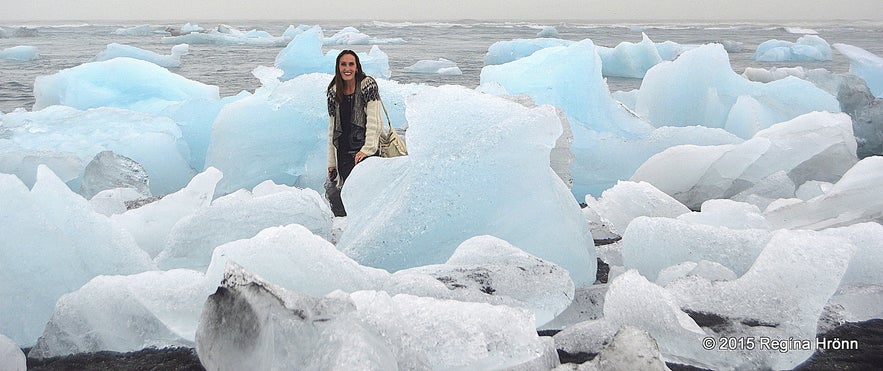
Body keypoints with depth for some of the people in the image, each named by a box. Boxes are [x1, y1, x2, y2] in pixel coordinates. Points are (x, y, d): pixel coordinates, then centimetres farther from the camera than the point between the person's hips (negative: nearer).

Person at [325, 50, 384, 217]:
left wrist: (368, 148, -18)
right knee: (332, 190, 0)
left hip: (363, 149, -5)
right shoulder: (334, 91, 11)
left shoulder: (367, 84, -4)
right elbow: (332, 127, 13)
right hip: (343, 151, 6)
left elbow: (374, 121, -10)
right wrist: (331, 161, 10)